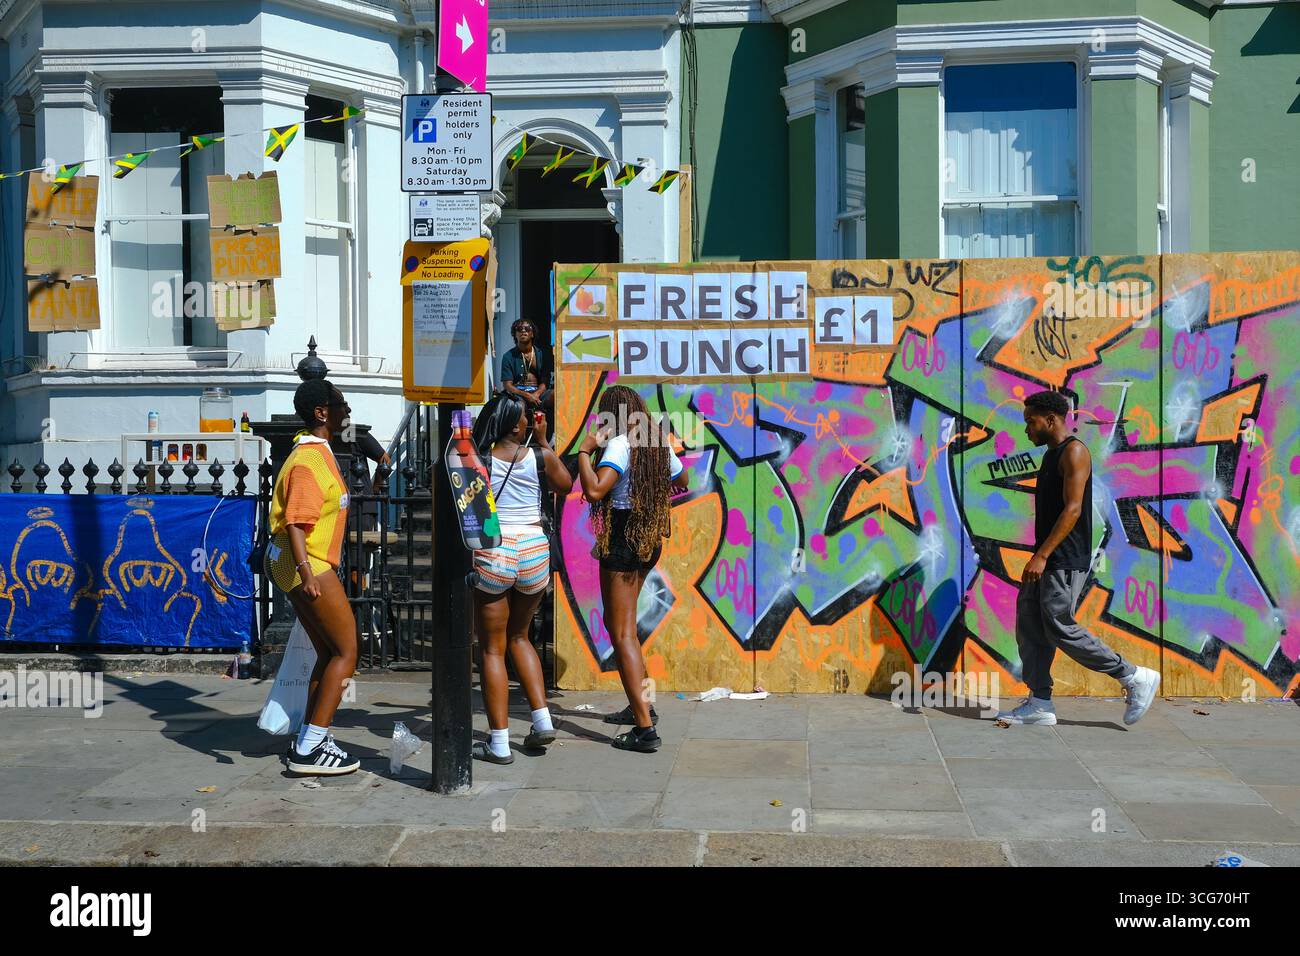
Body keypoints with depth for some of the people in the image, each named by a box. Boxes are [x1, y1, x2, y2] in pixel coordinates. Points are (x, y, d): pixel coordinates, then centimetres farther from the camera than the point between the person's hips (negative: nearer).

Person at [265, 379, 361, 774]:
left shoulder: (316, 451, 15)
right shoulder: (309, 460, -18)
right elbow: (295, 522, -28)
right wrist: (306, 573, -37)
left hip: (309, 566, 10)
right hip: (308, 565, -10)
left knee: (329, 652, 15)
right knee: (347, 652, -7)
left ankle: (309, 740, 21)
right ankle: (310, 749, -6)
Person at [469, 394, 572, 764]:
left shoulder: (477, 459, -5)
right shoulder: (539, 457, 0)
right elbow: (564, 484, 18)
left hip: (491, 554, -3)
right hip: (534, 552, 3)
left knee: (492, 648, 6)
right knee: (518, 636, 24)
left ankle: (499, 743, 6)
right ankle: (543, 720, 17)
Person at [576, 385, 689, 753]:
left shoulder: (619, 444, -16)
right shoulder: (658, 443, 8)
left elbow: (594, 490, -29)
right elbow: (682, 481, 25)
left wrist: (585, 450, -16)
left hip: (622, 539, -9)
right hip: (650, 540, 9)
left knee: (623, 634, -6)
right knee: (619, 623, 24)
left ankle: (645, 729, -11)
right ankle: (640, 705, 30)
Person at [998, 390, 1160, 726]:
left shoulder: (1074, 452, -12)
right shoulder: (1052, 455, 17)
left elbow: (1072, 509, -21)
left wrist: (1041, 556, -26)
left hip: (1066, 561, -10)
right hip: (1047, 559, 10)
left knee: (1060, 629, -9)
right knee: (1029, 624, 5)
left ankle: (1135, 678, 3)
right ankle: (1040, 704, 9)